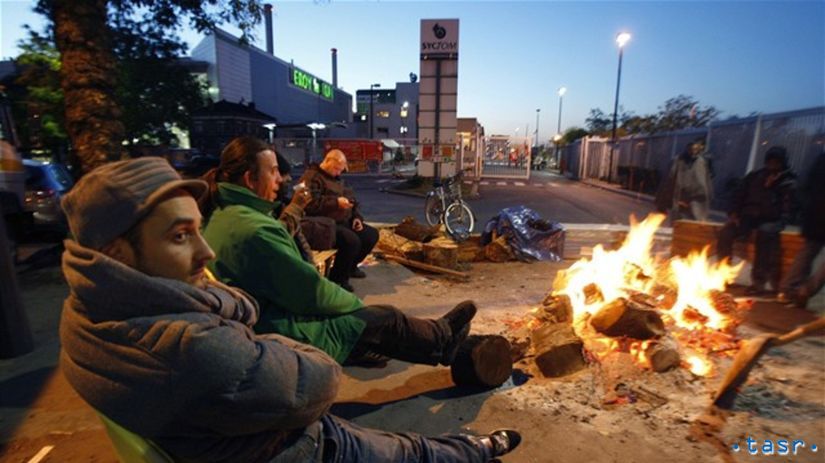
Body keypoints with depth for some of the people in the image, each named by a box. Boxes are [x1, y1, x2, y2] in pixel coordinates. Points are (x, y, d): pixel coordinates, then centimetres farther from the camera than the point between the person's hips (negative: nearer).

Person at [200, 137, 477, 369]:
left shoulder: (221, 216, 3)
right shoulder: (255, 229, -29)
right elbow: (311, 291, -23)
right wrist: (356, 303, -6)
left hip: (258, 326, 10)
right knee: (387, 320, 3)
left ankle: (437, 338, 35)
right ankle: (444, 339, 30)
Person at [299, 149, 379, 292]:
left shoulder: (336, 178, 20)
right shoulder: (312, 177, -10)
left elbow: (351, 199, 22)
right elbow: (312, 203, -25)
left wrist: (356, 217, 6)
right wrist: (336, 202, -26)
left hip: (344, 221, 10)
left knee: (372, 235, 3)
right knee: (352, 240, -31)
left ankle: (350, 266, 20)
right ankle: (337, 277, -9)